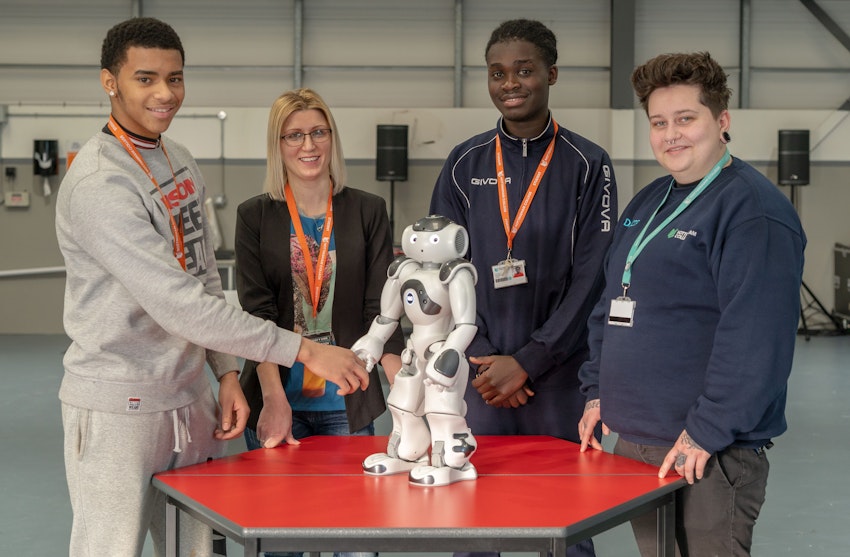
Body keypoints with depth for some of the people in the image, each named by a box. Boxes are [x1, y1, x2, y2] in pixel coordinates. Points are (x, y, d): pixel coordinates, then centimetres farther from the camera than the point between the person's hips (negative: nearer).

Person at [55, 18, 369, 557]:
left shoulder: (181, 160, 9)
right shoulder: (99, 184, -20)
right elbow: (179, 305, -25)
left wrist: (226, 373, 7)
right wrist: (306, 350, -24)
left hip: (189, 400, 8)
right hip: (118, 410, -8)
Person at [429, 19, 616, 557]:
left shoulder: (587, 165, 0)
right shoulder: (465, 165, 7)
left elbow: (590, 278, -6)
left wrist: (527, 363, -12)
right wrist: (481, 360, -6)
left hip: (559, 377, -2)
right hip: (479, 377, 2)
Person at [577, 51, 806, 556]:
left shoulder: (752, 208, -14)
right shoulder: (647, 203, 15)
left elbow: (755, 336, -22)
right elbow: (611, 308, 22)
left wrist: (708, 431, -22)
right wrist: (597, 392, 14)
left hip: (709, 456, -8)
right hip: (633, 446, 9)